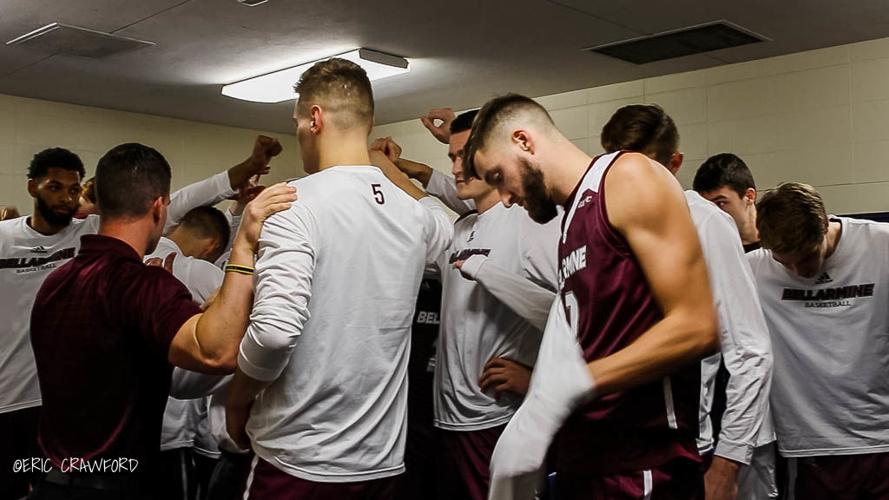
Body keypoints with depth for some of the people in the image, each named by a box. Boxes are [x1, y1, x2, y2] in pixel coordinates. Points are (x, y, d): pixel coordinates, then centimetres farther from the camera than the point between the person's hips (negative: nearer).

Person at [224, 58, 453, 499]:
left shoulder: (296, 202, -14)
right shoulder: (415, 214, 3)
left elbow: (275, 330, -24)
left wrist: (236, 399, -6)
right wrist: (384, 166, 35)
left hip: (301, 461, -5)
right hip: (383, 460, 6)